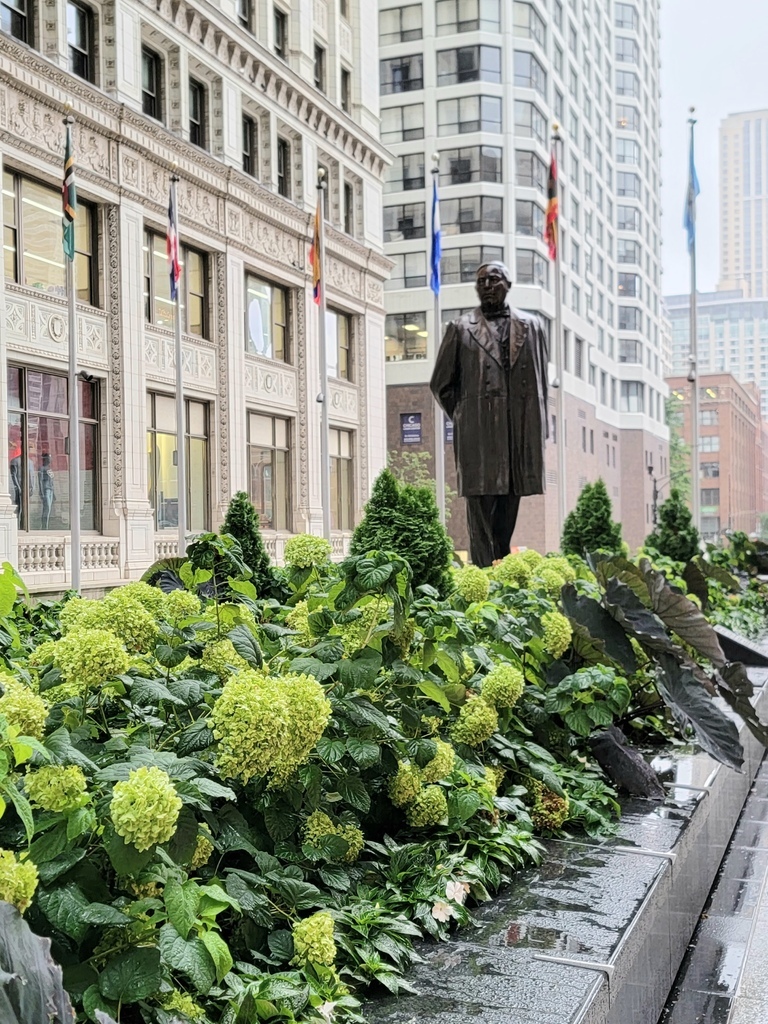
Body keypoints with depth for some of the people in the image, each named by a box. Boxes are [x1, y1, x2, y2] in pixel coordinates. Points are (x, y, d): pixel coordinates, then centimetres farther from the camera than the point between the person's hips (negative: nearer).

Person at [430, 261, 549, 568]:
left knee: (508, 515, 7)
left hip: (521, 436, 3)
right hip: (478, 436, -2)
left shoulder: (532, 326, 13)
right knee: (480, 511, -5)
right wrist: (464, 418, 6)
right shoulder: (461, 329, 7)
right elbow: (441, 384, 11)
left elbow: (542, 381, 18)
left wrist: (538, 428, 13)